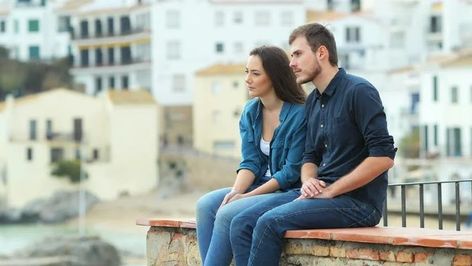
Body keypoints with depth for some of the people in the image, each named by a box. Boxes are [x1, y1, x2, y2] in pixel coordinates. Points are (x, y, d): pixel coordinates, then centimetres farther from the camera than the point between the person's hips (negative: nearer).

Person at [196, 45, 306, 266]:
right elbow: (250, 162, 4)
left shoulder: (299, 115, -14)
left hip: (288, 192, -7)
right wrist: (235, 191, -16)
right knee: (205, 205, -15)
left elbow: (292, 172, -15)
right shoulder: (250, 112, 8)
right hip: (260, 186, 7)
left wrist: (249, 196, -17)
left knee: (228, 214, -26)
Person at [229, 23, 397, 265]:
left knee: (270, 222, -25)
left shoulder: (358, 91, -10)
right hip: (320, 192, 8)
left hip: (357, 200, -8)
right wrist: (308, 181, -3)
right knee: (243, 223, -9)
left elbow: (383, 156, -18)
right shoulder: (313, 102, 17)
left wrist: (330, 191, -16)